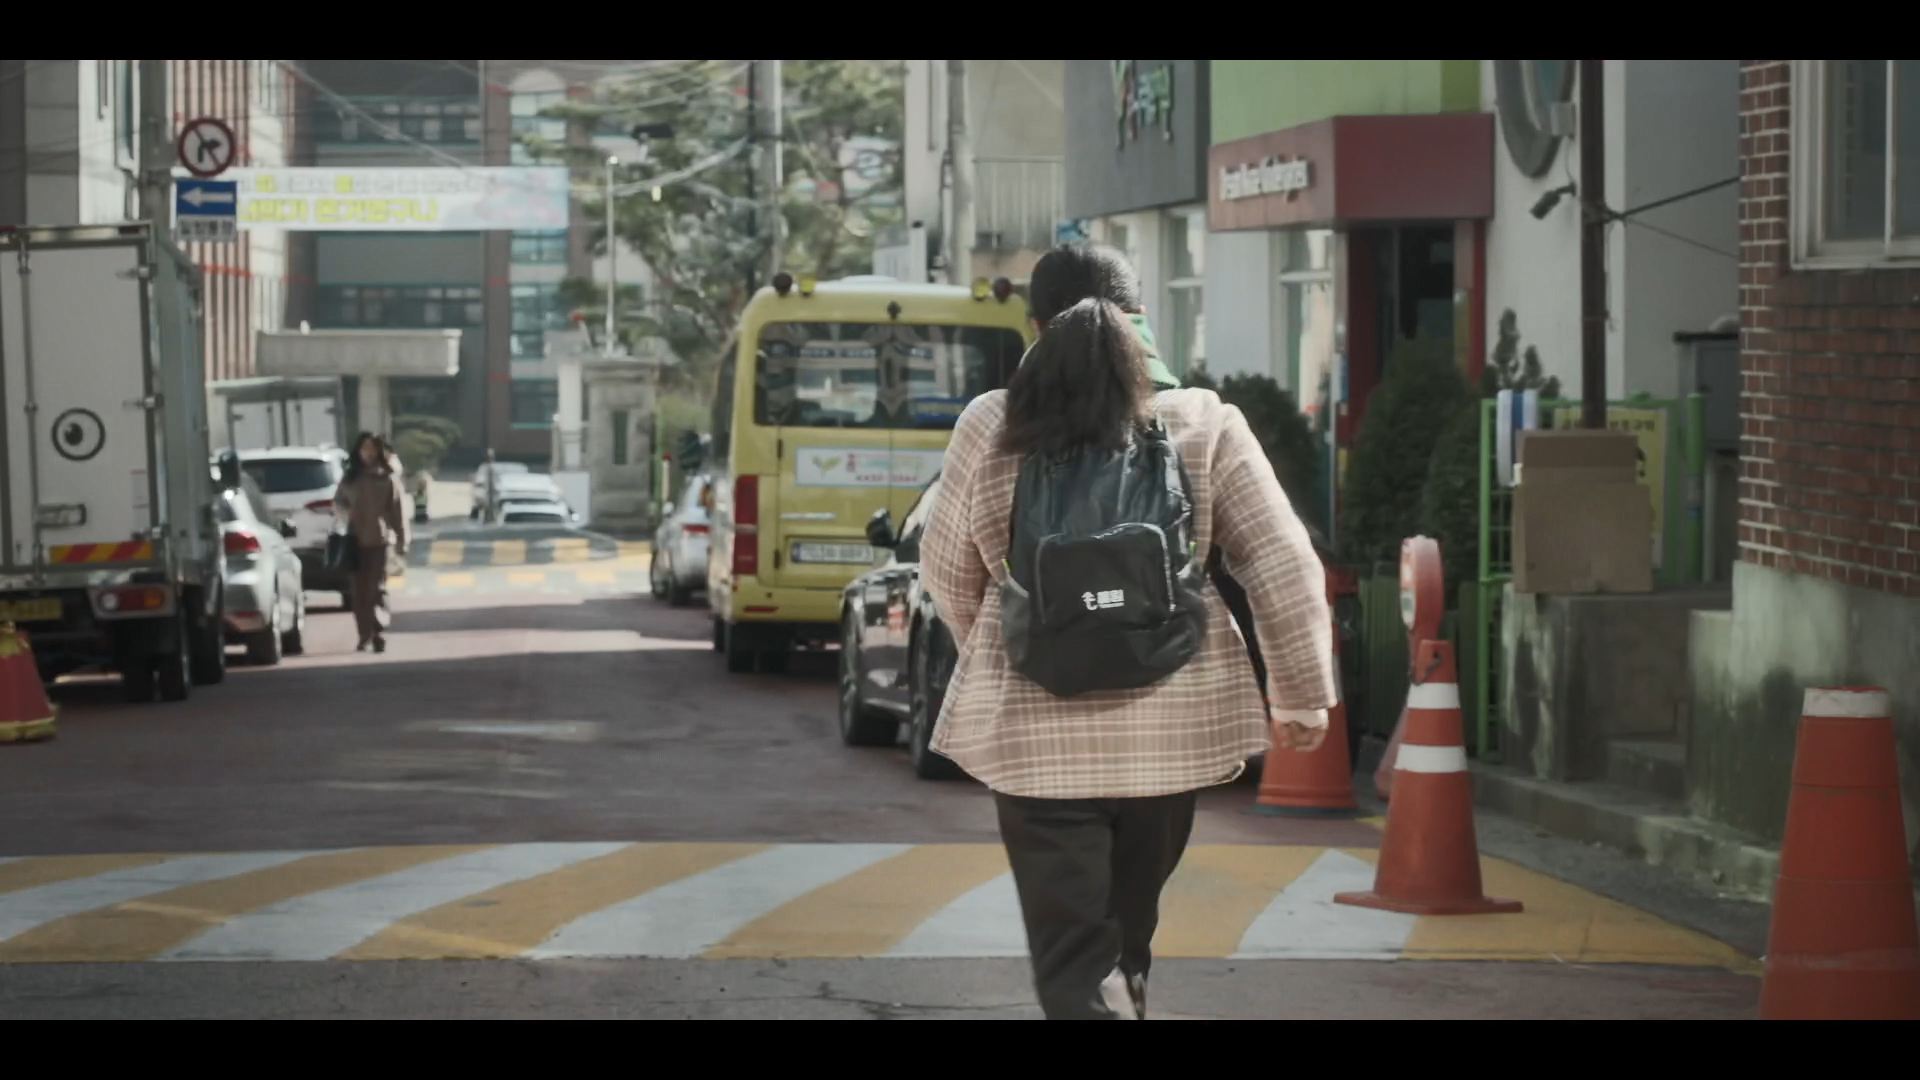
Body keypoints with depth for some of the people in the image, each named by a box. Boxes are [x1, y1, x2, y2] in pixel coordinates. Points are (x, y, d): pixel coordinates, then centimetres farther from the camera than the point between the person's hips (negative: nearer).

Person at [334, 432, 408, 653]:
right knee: (360, 590, 5)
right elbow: (339, 500, 23)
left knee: (377, 589, -8)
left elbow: (399, 510, -2)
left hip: (379, 539, -3)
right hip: (356, 540, 4)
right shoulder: (351, 477, 9)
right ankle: (365, 636, 14)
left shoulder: (388, 478, -1)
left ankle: (379, 635, -9)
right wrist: (347, 512, 1)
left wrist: (401, 542, -6)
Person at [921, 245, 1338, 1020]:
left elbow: (949, 573, 8)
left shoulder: (989, 429, -4)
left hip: (1035, 730, -2)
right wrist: (1301, 698, 9)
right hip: (1175, 724, 2)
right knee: (1128, 924, 22)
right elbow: (1285, 570, -3)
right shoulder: (1204, 425, -3)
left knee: (1073, 957, 1)